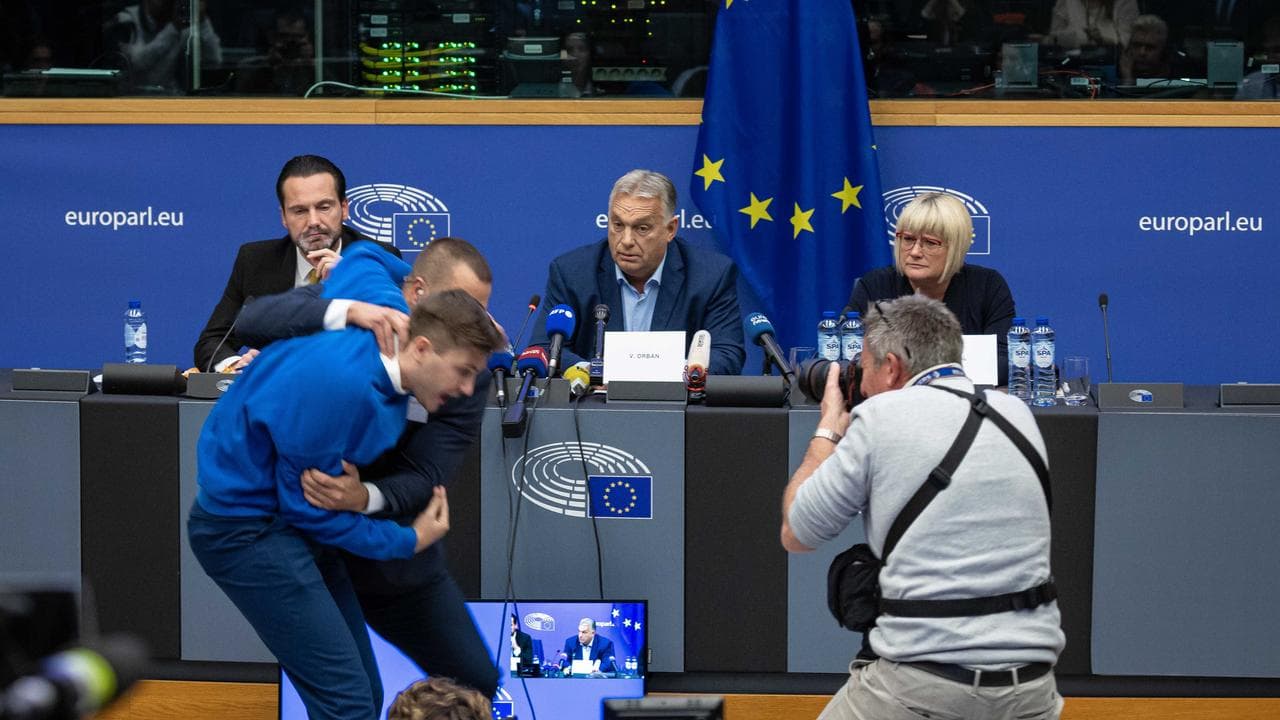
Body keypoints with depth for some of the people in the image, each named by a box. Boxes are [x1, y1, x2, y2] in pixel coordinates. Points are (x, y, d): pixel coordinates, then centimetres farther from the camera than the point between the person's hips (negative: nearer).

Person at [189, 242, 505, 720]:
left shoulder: (388, 305, -4)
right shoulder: (344, 387, -29)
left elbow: (363, 255, 21)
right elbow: (309, 507, -17)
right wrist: (408, 542, -5)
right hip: (247, 531, -10)